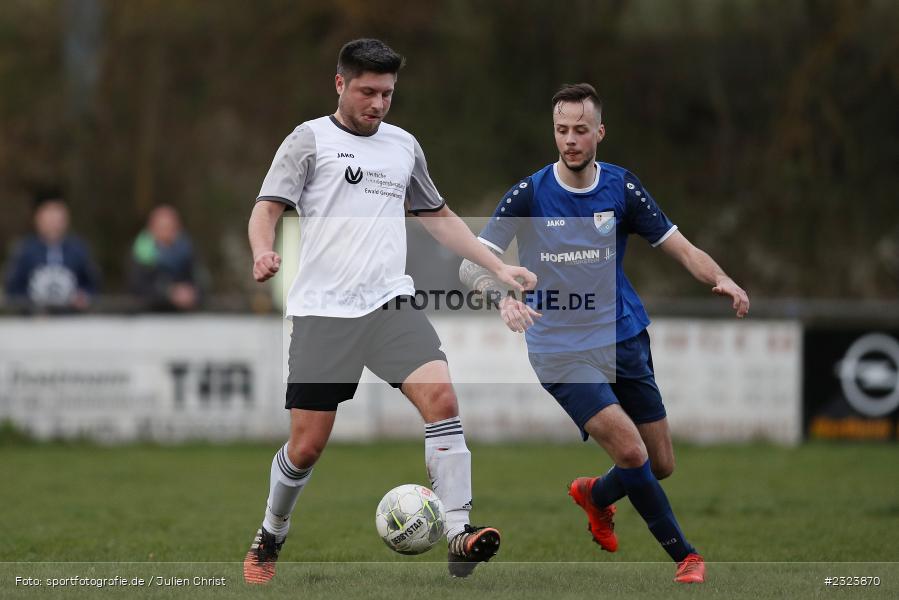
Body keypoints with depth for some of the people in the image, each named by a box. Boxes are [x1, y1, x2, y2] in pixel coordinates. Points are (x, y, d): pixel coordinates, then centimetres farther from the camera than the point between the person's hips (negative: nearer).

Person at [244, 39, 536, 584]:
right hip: (324, 311, -3)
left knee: (441, 396, -21)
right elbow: (268, 208, -5)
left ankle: (460, 536, -23)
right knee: (308, 444, -1)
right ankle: (269, 541, 25)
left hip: (391, 304, 3)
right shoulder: (311, 139, 2)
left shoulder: (404, 146, 16)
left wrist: (498, 267, 22)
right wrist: (263, 251, -27)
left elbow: (439, 217, 28)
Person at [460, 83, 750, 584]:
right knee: (631, 450, -20)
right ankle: (684, 554, -2)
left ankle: (596, 495, 40)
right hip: (561, 350, -4)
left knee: (661, 465, 7)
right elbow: (472, 265, -13)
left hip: (624, 339, 4)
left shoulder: (622, 187, -2)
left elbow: (683, 249, 0)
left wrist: (721, 280, -21)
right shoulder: (529, 194, -9)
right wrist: (503, 296, -35)